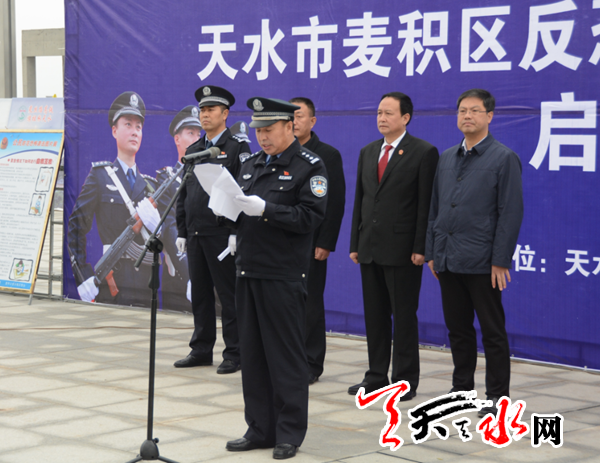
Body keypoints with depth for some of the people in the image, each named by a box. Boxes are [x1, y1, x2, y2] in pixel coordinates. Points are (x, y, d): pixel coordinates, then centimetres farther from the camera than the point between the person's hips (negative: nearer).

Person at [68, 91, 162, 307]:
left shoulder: (150, 185, 18)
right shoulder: (100, 176, 6)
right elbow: (76, 227, 2)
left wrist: (155, 224, -8)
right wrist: (83, 277, -7)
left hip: (145, 289, 4)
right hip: (112, 287, -4)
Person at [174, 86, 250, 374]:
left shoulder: (237, 149, -5)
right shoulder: (192, 151, 15)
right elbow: (183, 195, 18)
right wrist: (182, 232, 12)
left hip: (222, 235, -6)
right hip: (195, 234, 7)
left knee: (228, 295, -2)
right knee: (199, 294, 11)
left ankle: (234, 354, 4)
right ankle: (201, 350, 19)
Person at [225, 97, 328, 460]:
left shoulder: (310, 166, -5)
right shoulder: (251, 165, 16)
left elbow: (310, 217, -15)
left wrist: (265, 210, -22)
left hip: (284, 276, -7)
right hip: (248, 272, 7)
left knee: (286, 356, -1)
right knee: (253, 354, 10)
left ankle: (290, 434, 8)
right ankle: (260, 429, 19)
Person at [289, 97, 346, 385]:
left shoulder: (327, 155, -2)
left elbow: (335, 202, -6)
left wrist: (325, 243, -12)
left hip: (310, 243, -4)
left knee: (310, 305, 0)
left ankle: (311, 364, 8)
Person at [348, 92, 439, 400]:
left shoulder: (424, 152, -6)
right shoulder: (367, 153, 14)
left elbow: (426, 204, -10)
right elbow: (360, 199, 15)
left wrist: (420, 248, -15)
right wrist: (355, 244, 10)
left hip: (402, 249, -6)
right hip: (370, 248, 6)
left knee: (404, 316, 0)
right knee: (374, 315, 11)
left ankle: (405, 380, 8)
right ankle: (377, 375, 20)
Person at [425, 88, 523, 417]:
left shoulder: (504, 158, -4)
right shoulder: (446, 158, 14)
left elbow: (511, 213, -9)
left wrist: (500, 261, -14)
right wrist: (431, 252, 11)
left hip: (482, 263, -6)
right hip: (448, 261, 6)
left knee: (493, 331, 1)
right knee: (458, 328, 13)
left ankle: (496, 395, 8)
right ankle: (462, 388, 23)